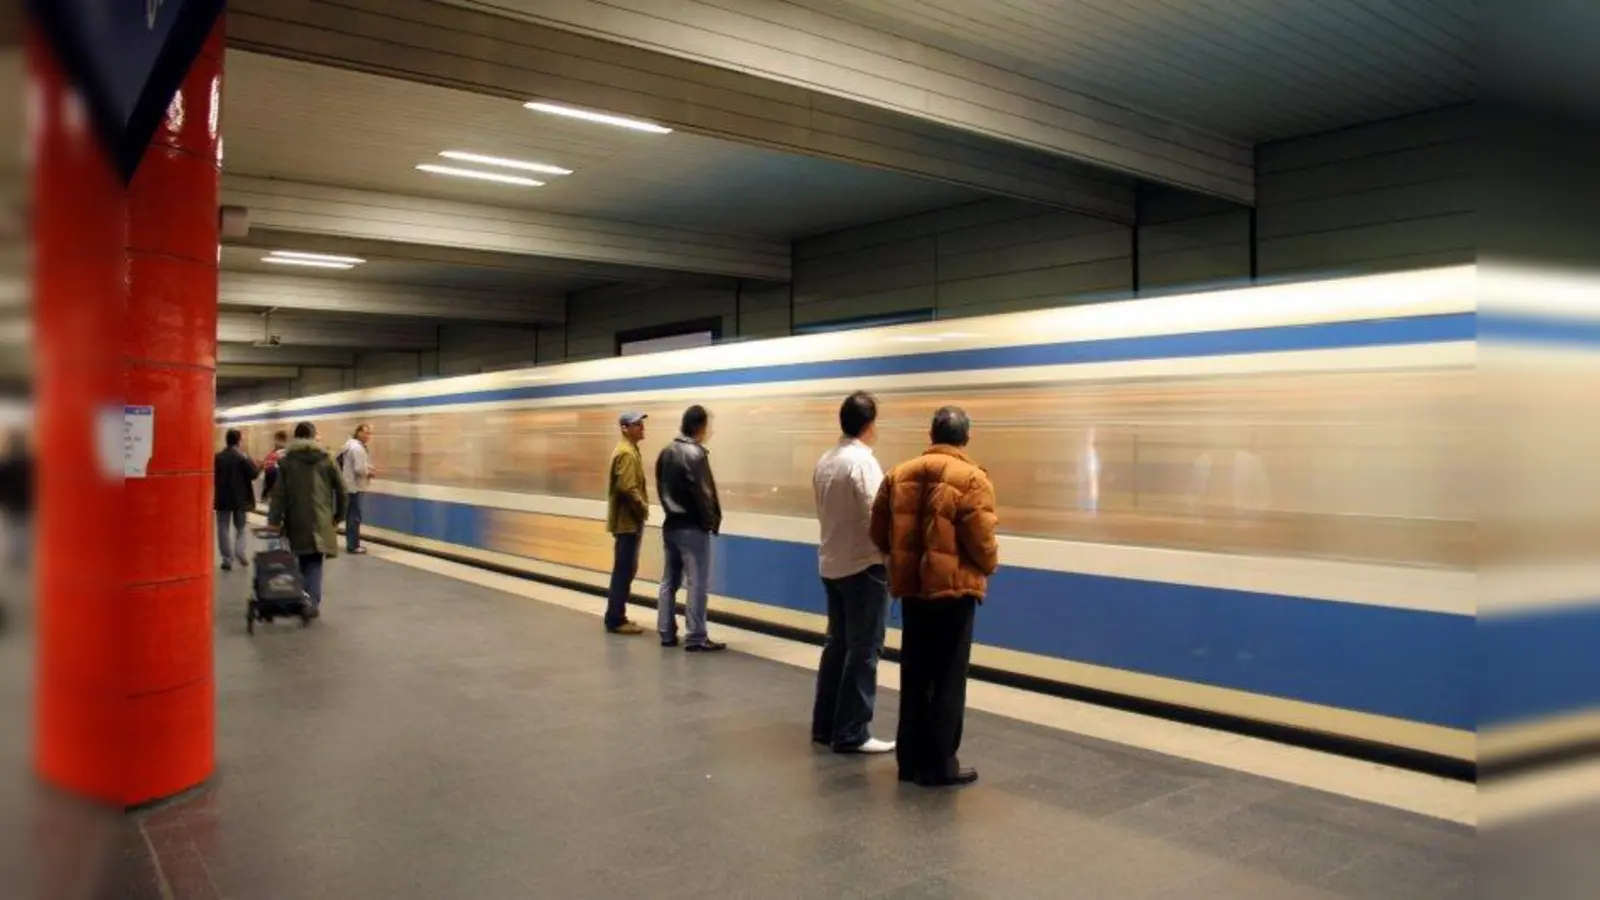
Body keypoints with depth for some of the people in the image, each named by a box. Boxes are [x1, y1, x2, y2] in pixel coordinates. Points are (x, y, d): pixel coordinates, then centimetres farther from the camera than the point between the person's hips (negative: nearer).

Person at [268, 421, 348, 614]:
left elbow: (279, 494, -5)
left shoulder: (286, 461, 2)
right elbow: (342, 491, 4)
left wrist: (274, 521, -2)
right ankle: (313, 603, -8)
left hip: (297, 521, 0)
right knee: (315, 562, 2)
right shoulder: (326, 459, 4)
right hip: (322, 521, 0)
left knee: (304, 562, 13)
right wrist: (339, 517, 14)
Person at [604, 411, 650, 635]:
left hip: (629, 520, 10)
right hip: (628, 521, -10)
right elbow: (627, 488, -24)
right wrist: (643, 508, -14)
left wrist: (642, 508, 11)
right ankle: (615, 620, -1)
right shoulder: (626, 453, -16)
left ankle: (617, 616, 22)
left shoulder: (630, 450, 17)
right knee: (624, 571, -6)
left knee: (626, 570, 15)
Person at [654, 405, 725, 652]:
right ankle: (696, 638, -2)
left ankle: (667, 633, 18)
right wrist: (712, 521, -7)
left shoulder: (666, 452, 9)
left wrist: (671, 511, 14)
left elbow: (661, 487, 12)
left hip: (670, 525, 9)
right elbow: (703, 493, -18)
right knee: (697, 583, -4)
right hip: (692, 527, -8)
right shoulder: (695, 454, -17)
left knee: (669, 581, 12)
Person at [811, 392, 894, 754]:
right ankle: (851, 733, 5)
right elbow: (877, 518, -19)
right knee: (864, 650, 0)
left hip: (831, 564, 8)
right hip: (864, 566, -8)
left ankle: (825, 724, 23)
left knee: (837, 644, 16)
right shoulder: (863, 462, -17)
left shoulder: (823, 462, 6)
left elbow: (824, 512, 10)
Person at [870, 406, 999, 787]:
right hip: (953, 588, -5)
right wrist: (990, 564, 5)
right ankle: (939, 764, 10)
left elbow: (880, 533, 6)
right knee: (948, 679, 4)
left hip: (911, 586, 5)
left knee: (914, 676, 14)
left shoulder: (899, 474, 5)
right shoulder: (972, 478, -11)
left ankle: (910, 759, 22)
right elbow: (980, 540, -16)